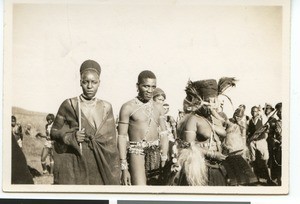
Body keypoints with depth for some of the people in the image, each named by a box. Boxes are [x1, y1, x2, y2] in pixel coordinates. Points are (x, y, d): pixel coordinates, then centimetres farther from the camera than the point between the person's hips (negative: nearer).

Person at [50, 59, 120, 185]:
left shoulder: (106, 108, 10)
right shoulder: (69, 105, 2)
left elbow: (111, 142, 10)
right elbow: (54, 132, 8)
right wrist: (71, 137, -11)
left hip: (100, 165, 2)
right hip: (74, 164, -2)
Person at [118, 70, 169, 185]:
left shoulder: (158, 108, 13)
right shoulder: (128, 107, -1)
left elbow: (163, 135, 12)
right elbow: (122, 138, -3)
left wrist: (164, 160, 2)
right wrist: (124, 168, -8)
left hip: (156, 154, 5)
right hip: (136, 153, -5)